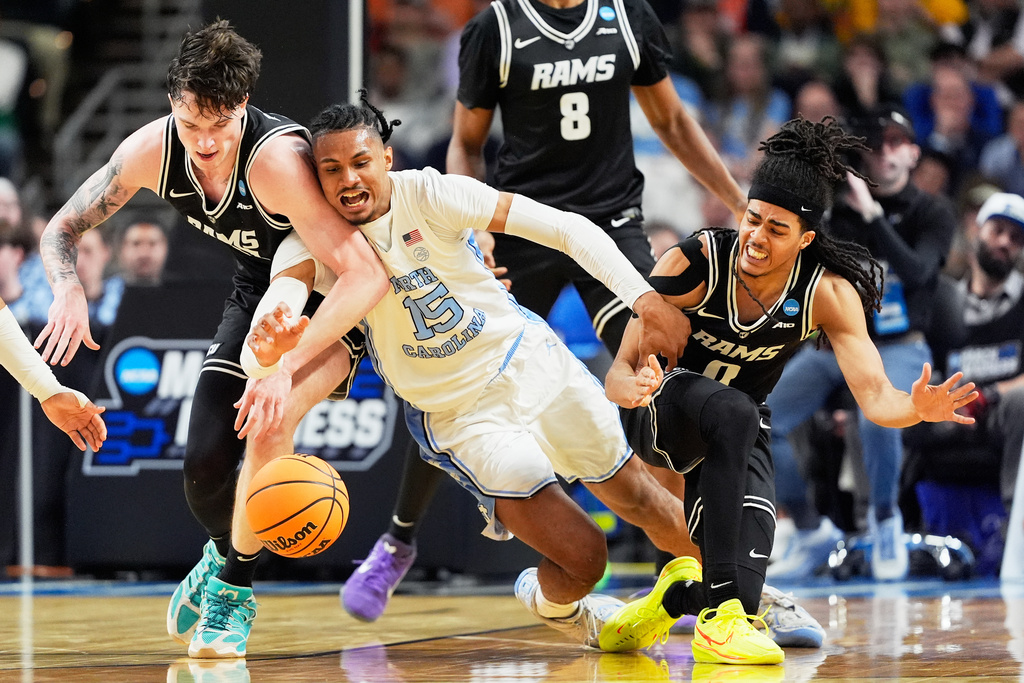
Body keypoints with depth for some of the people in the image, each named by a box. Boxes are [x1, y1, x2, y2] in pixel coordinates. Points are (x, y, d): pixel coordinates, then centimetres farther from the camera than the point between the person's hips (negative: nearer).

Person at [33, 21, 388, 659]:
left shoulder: (276, 158, -39)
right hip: (258, 290, 5)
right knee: (205, 466, 1)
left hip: (331, 297, -5)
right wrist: (69, 288, -29)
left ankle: (233, 586, -6)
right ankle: (226, 553, 37)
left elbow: (368, 274, -45)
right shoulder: (153, 149, -20)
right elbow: (62, 229, -6)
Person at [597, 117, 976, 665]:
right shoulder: (695, 264, -24)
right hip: (660, 414, -3)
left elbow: (875, 398, -26)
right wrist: (633, 385, -47)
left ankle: (675, 595, 22)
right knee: (731, 410, -39)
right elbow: (619, 371, -22)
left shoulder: (829, 293, -19)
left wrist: (917, 408, -50)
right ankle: (720, 613, -35)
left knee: (743, 583, -17)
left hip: (740, 435, 3)